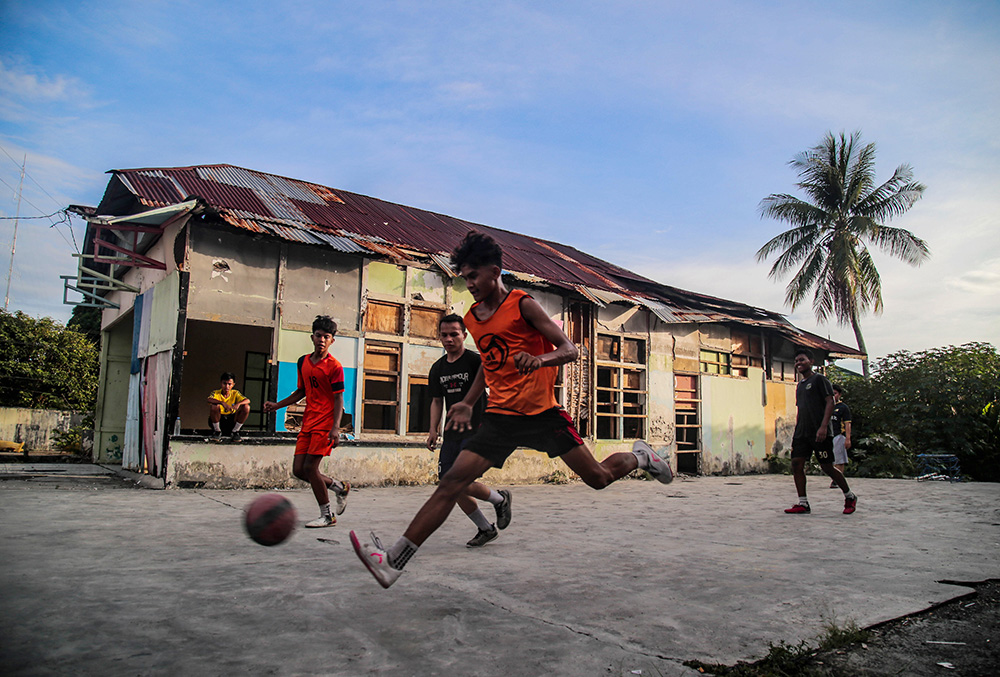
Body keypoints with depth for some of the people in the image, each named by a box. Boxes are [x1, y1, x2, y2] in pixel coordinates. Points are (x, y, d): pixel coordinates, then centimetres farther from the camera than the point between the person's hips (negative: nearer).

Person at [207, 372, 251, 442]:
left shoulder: (235, 393, -5)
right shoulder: (216, 393, -10)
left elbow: (247, 400, -21)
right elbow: (209, 400, -34)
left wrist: (238, 404, -42)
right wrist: (222, 403, -49)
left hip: (231, 420, 2)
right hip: (218, 420, -2)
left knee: (246, 407, -20)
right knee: (214, 406, -32)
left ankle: (235, 432, -4)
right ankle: (217, 431, -8)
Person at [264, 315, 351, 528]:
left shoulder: (334, 366, -9)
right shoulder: (303, 362, 11)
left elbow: (338, 399, -12)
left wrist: (335, 428, -21)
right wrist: (277, 405, 17)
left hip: (325, 423, -7)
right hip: (308, 422, 7)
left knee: (310, 467, -11)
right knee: (298, 469, 4)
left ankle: (327, 516, 4)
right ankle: (339, 487, 25)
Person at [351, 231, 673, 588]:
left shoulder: (522, 304, -8)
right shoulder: (472, 318, 10)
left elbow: (569, 350, -11)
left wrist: (539, 359, -32)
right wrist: (468, 403, 19)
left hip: (542, 412, -4)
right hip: (500, 416, 4)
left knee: (599, 478, 4)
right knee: (452, 482, -10)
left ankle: (640, 456, 37)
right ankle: (392, 562, -12)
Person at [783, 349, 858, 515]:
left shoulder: (819, 379, -4)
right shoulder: (800, 385, 19)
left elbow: (830, 402, -12)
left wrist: (823, 427, -21)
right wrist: (796, 431, 18)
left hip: (819, 433, -7)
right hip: (802, 433, 7)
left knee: (827, 467, -1)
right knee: (796, 463, -4)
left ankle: (850, 497, 21)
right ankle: (803, 504, 0)